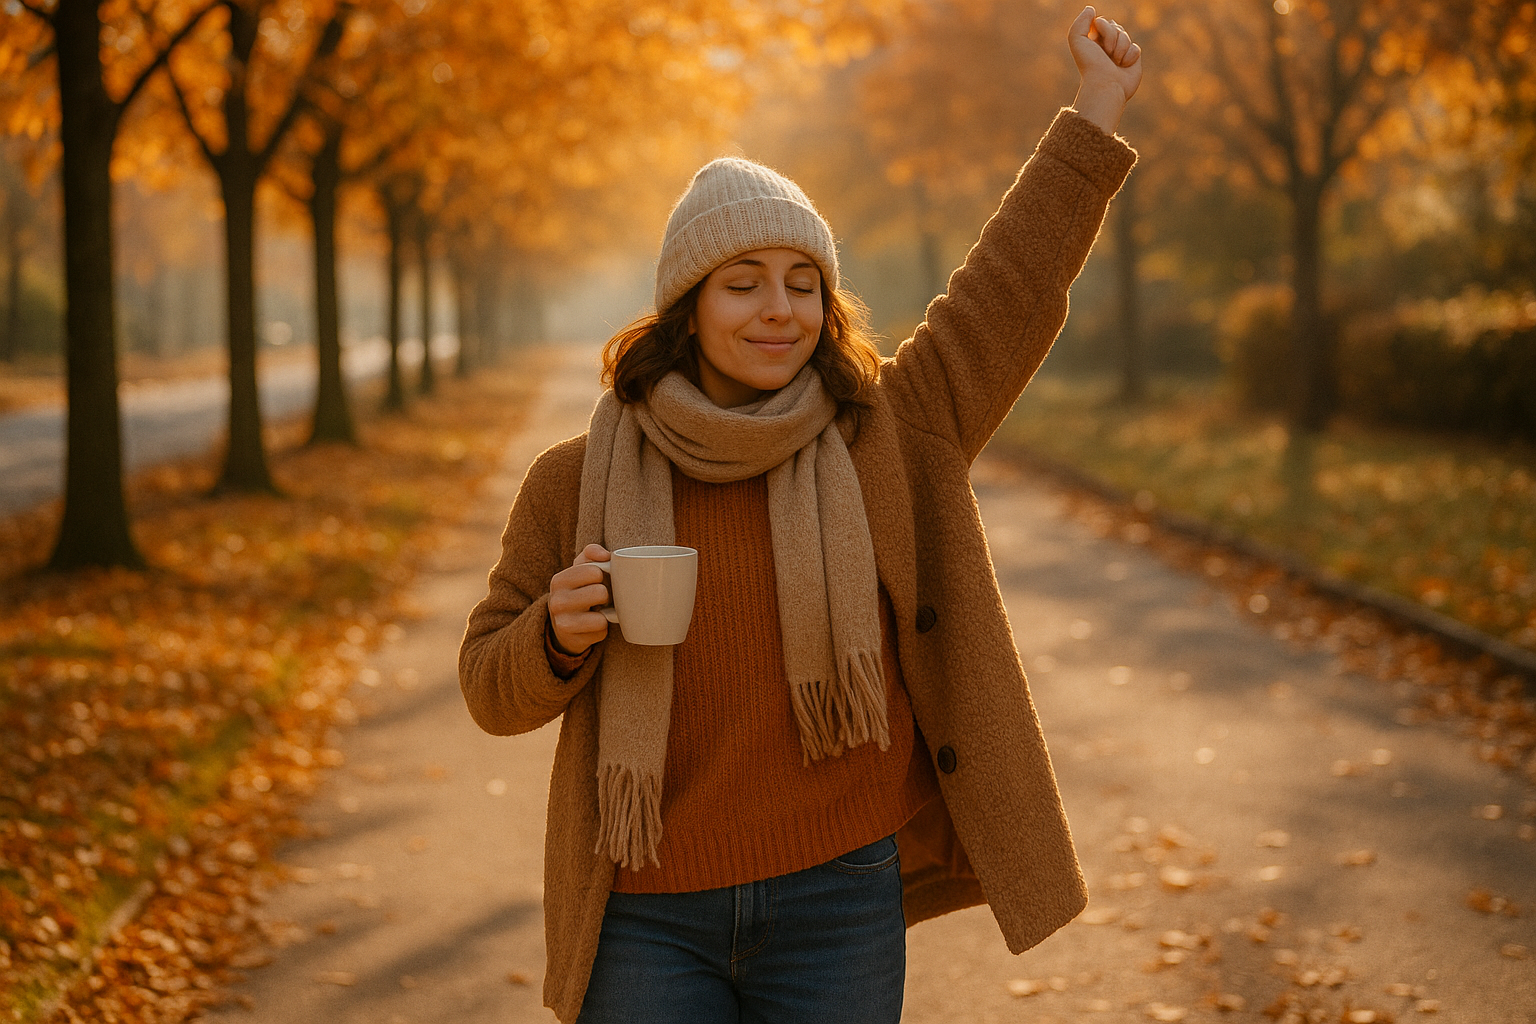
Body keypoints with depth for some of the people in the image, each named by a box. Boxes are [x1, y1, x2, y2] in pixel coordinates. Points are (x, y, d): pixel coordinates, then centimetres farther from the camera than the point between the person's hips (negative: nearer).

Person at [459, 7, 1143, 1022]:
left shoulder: (887, 437, 2)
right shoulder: (579, 482, 0)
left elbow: (1009, 290, 7)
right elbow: (495, 688, 5)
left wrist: (1096, 114, 9)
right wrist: (559, 634, -17)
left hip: (839, 900, 1)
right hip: (650, 916, 0)